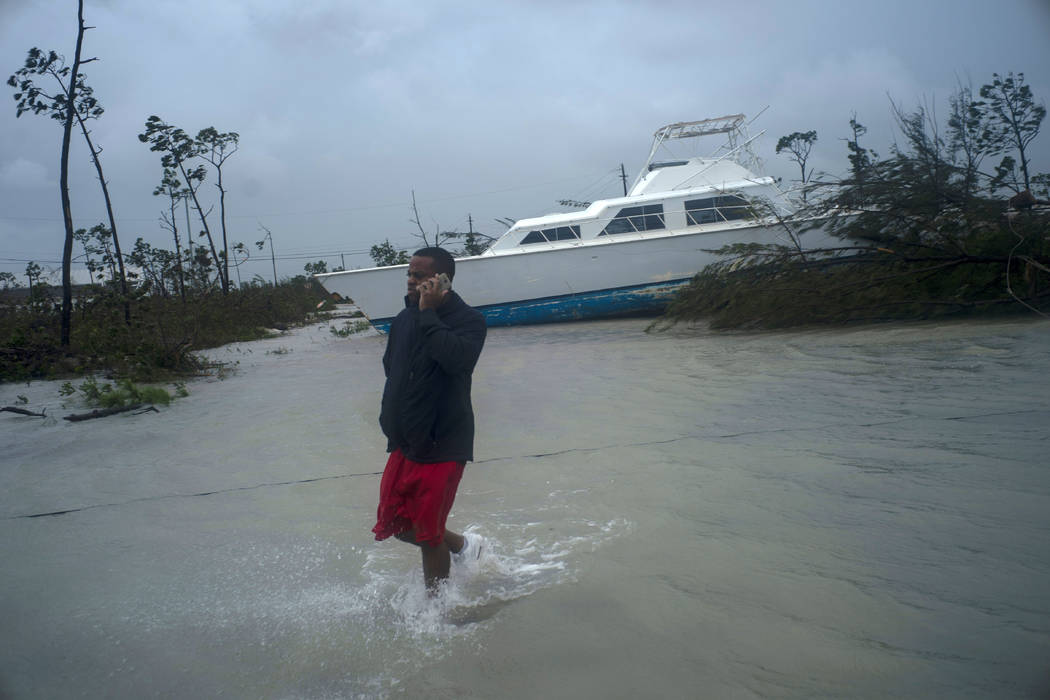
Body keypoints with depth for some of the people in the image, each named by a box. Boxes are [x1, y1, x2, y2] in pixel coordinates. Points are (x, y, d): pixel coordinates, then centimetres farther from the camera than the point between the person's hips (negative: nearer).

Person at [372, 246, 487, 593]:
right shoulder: (405, 319, 6)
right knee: (394, 524, 14)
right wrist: (390, 418, 15)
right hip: (405, 444, 7)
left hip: (443, 445, -7)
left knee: (428, 534, 2)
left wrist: (429, 313, -27)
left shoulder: (468, 320, -14)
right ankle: (461, 545, 38)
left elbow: (456, 358, -35)